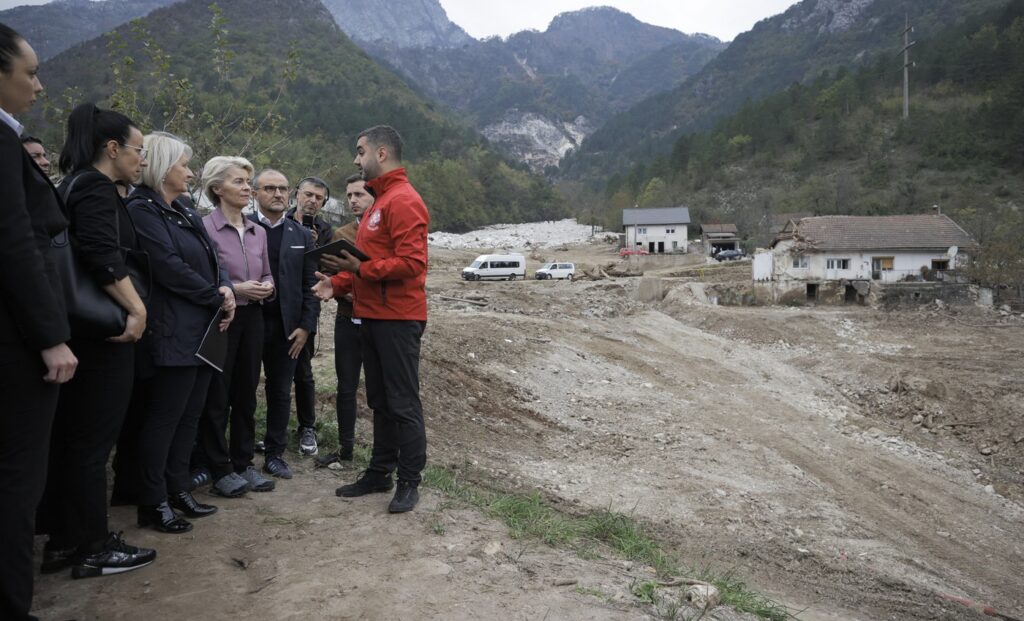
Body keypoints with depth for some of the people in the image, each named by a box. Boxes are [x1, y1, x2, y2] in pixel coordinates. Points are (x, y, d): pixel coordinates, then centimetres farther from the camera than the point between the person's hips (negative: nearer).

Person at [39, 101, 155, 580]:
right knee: (93, 440, -2)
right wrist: (137, 308, -20)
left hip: (82, 332, 10)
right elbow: (103, 254, -24)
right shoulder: (96, 187, -11)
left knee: (69, 437, 13)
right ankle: (93, 548, 9)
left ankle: (63, 540, 24)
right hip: (103, 335, -10)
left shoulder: (76, 185, 18)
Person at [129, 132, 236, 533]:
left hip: (203, 329, 9)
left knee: (190, 414, 13)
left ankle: (178, 490, 23)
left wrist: (225, 290, -6)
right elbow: (171, 268, -18)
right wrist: (218, 298, -9)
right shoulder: (142, 209, -10)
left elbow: (211, 262, 16)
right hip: (174, 331, -9)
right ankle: (153, 504, 10)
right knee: (164, 417, -2)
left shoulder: (185, 215, 18)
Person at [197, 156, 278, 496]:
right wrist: (235, 289, -19)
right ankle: (219, 469, 15)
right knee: (217, 396, 3)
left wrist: (267, 286, -4)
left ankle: (243, 463, 23)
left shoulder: (258, 231, 11)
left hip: (252, 318, 6)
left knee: (246, 393, 12)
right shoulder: (204, 228, -9)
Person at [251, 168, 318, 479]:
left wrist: (305, 326, -1)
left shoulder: (302, 235, 8)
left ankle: (275, 454, 19)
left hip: (286, 326, 3)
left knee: (280, 392, 9)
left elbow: (310, 285, 6)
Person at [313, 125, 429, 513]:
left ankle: (409, 481, 11)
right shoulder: (379, 201, 18)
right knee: (380, 401, 16)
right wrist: (338, 282, 7)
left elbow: (411, 262, -22)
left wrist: (362, 269, -24)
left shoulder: (403, 201, -14)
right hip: (372, 316, 10)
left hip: (398, 318, -10)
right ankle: (380, 472, 28)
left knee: (403, 403, 0)